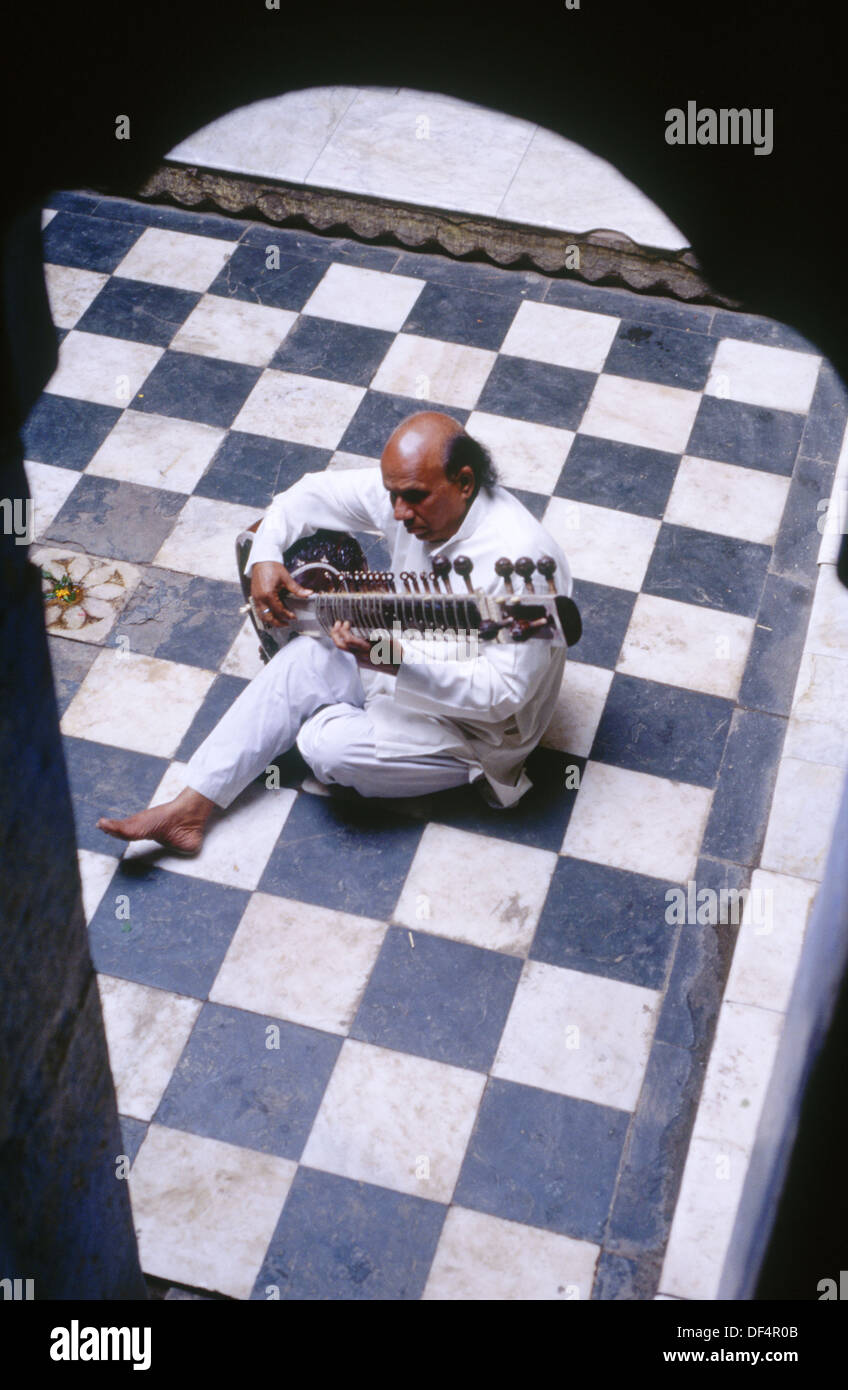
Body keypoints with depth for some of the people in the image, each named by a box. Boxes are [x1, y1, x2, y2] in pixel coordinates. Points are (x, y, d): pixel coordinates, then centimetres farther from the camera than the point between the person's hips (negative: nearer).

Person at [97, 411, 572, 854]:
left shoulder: (518, 561, -35)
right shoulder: (408, 489, -10)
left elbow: (502, 693, -35)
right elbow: (316, 492, 4)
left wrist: (399, 663, -44)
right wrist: (265, 555, -13)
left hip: (478, 728, -8)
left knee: (328, 744, -23)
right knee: (301, 660, -9)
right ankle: (189, 811, -6)